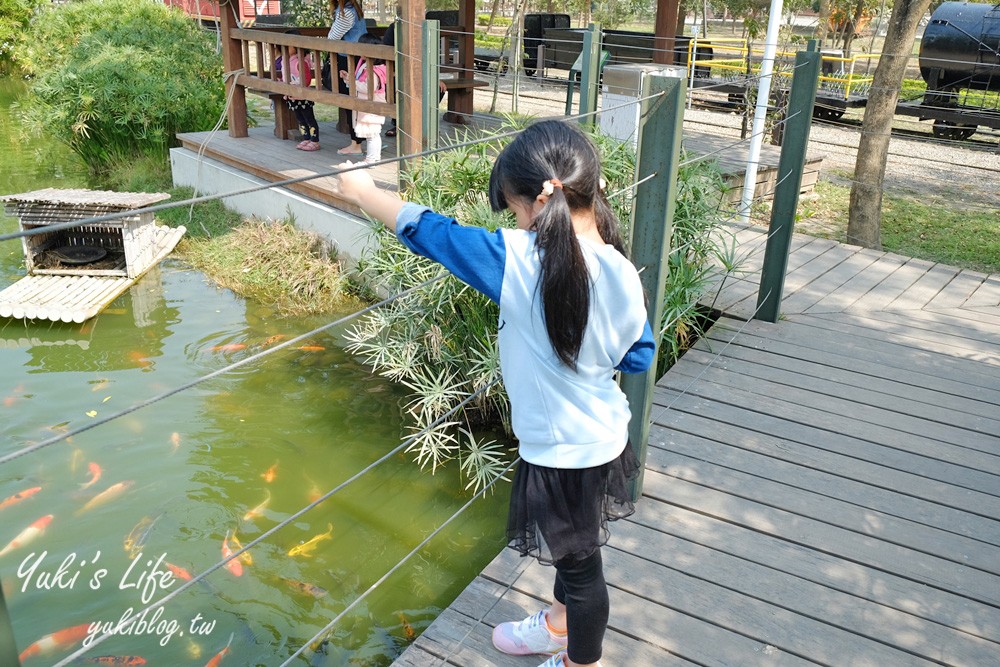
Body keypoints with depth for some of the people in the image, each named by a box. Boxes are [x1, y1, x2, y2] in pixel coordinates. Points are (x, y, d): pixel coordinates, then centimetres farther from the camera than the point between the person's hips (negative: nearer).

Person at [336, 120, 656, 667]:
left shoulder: (519, 261, -29)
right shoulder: (623, 273, -11)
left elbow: (429, 232, -17)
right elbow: (640, 358, 2)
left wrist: (363, 191, -3)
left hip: (564, 453, -7)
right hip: (605, 437, 7)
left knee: (578, 562, 16)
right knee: (570, 547, 30)